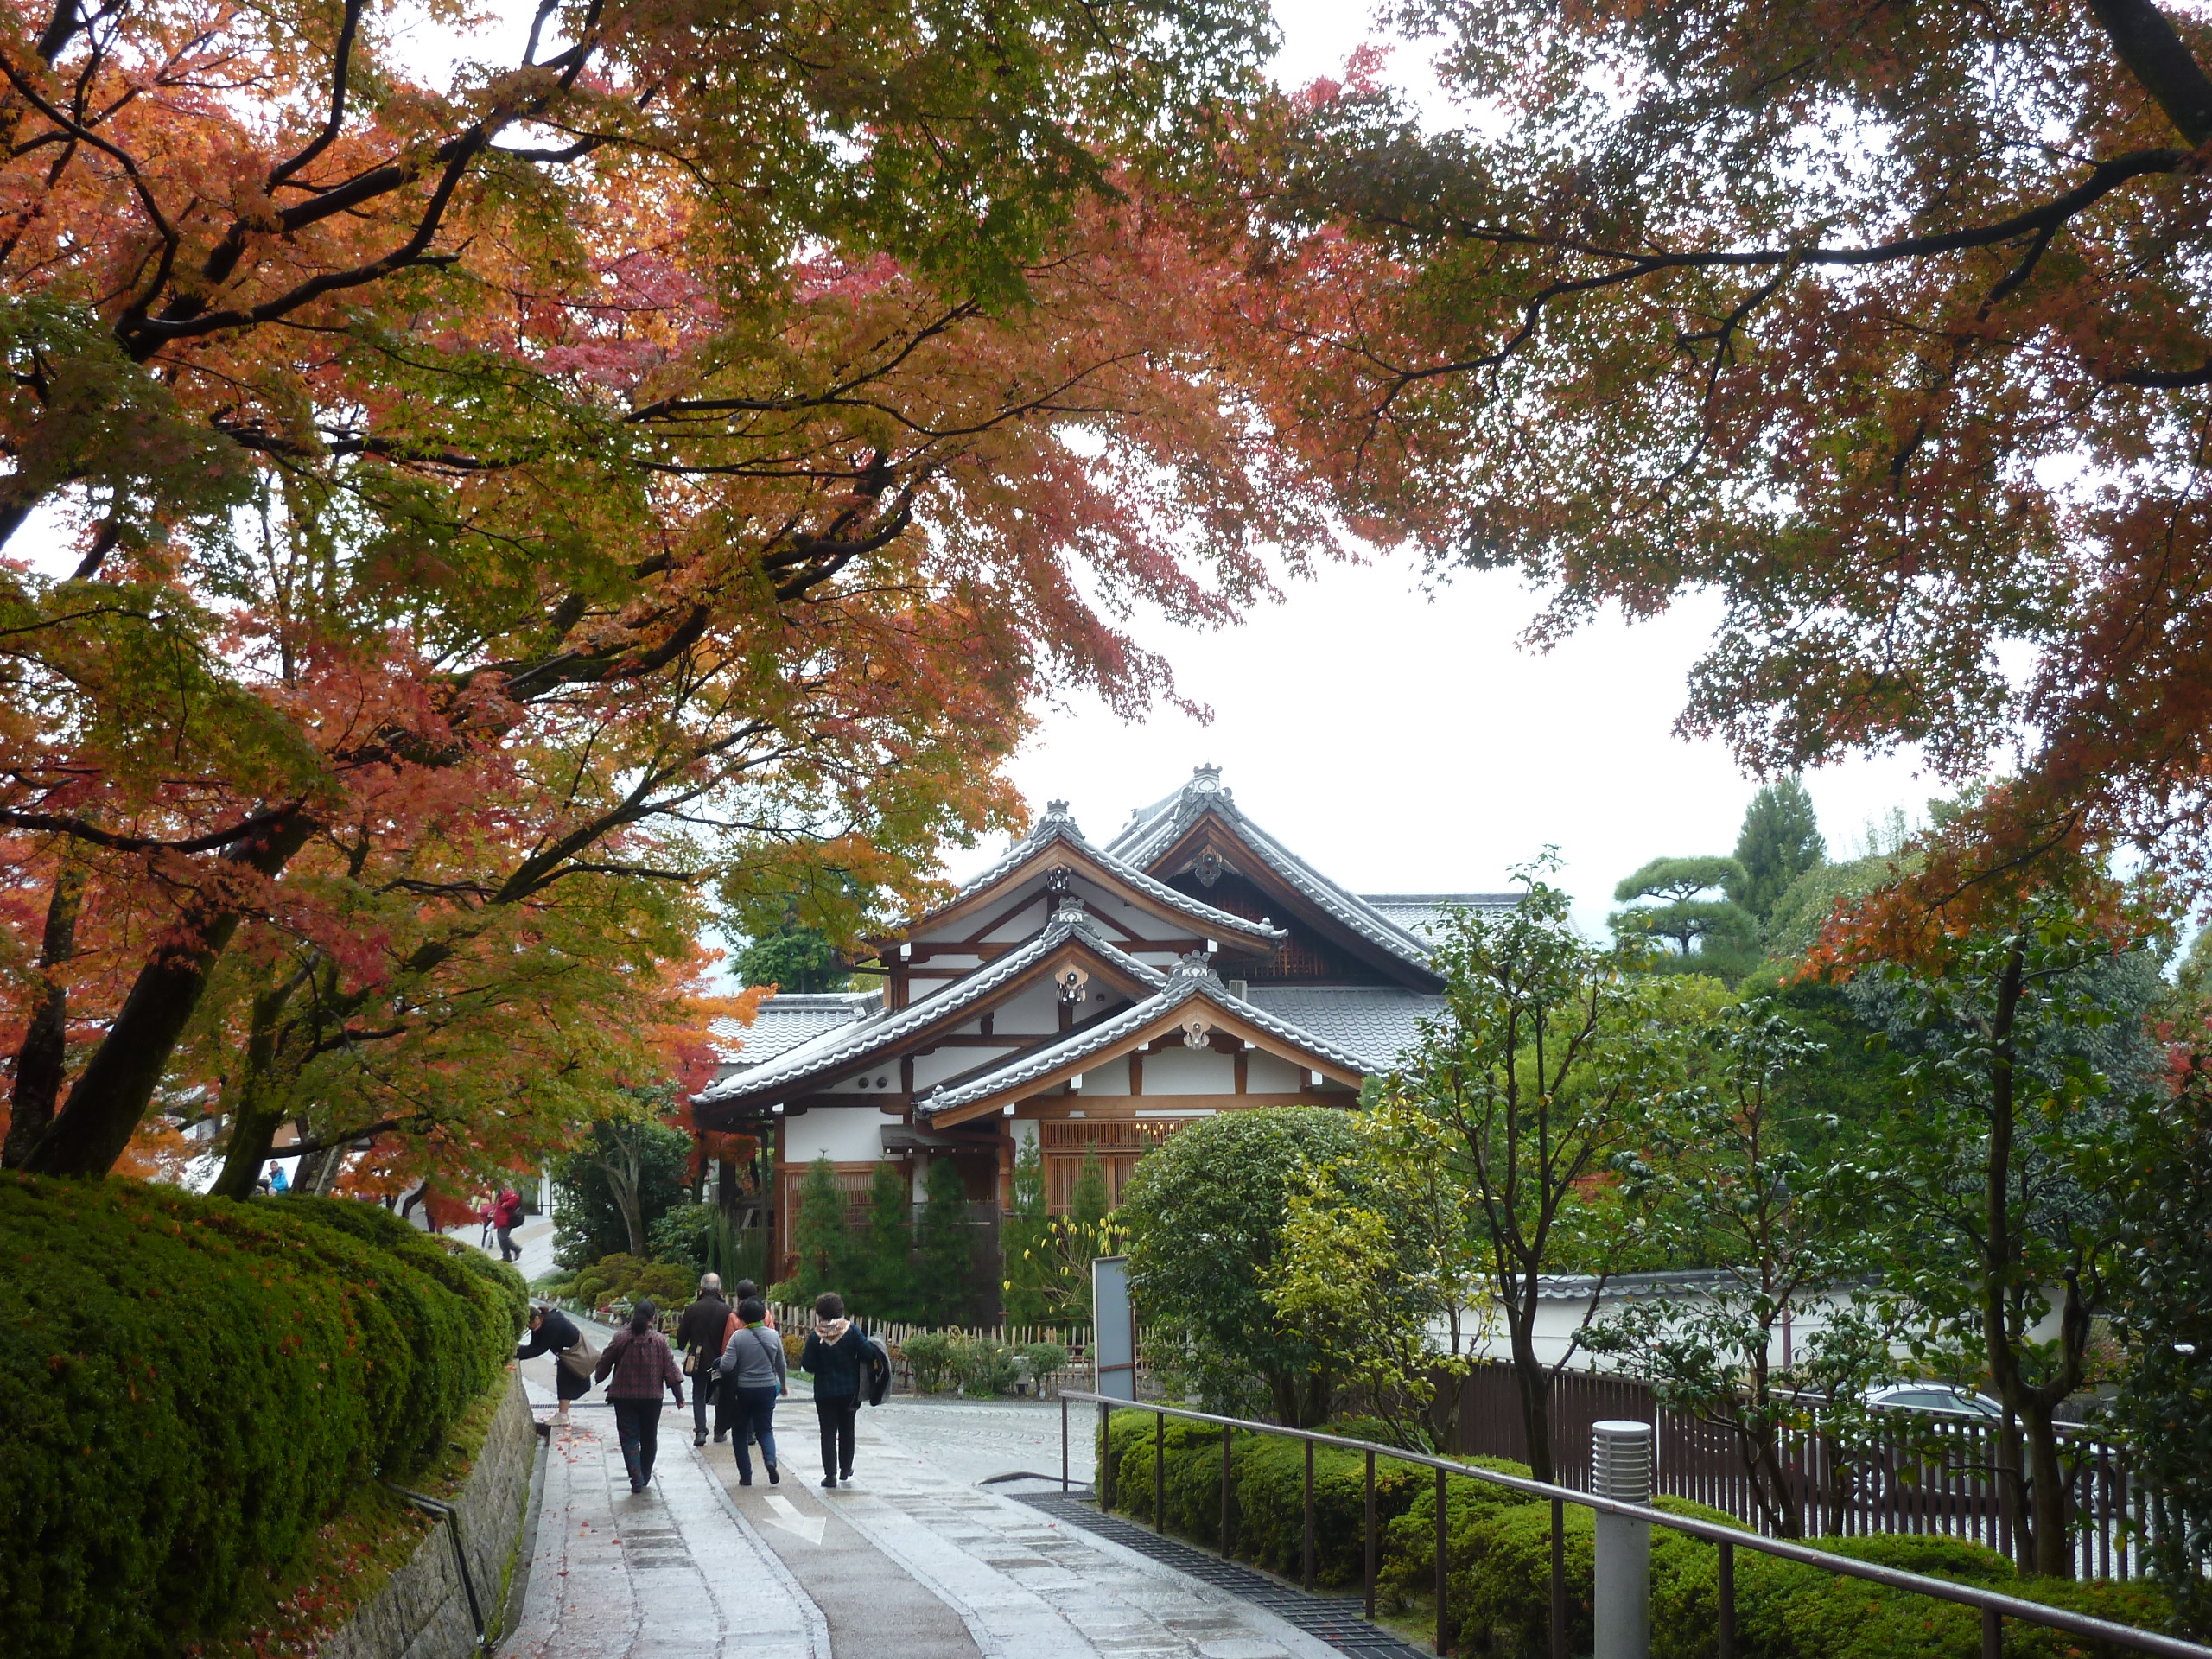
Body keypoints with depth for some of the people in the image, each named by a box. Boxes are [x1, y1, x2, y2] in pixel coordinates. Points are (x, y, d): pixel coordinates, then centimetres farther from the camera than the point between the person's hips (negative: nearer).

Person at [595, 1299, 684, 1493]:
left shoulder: (621, 1338, -7)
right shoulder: (659, 1340, -5)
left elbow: (605, 1363, 2)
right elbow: (670, 1369, -4)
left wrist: (599, 1377, 23)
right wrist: (679, 1396, 3)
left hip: (624, 1397, -1)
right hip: (652, 1397, 1)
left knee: (629, 1438, 2)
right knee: (649, 1438, 16)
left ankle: (637, 1480, -9)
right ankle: (645, 1476, 26)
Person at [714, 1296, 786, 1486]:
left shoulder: (738, 1337, -12)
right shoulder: (773, 1336, -1)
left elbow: (727, 1366, -18)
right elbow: (781, 1365, 9)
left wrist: (718, 1367, 5)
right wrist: (783, 1384, 25)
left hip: (742, 1390, -2)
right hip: (767, 1388, 2)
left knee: (740, 1432, 12)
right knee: (765, 1429, 12)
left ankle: (745, 1475, 11)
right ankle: (770, 1461, -16)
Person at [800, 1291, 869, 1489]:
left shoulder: (815, 1336, -12)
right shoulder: (851, 1330, -9)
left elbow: (808, 1366, -11)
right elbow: (867, 1353, -14)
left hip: (824, 1393, -2)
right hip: (849, 1391, 2)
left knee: (828, 1432, 3)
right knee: (846, 1429, 18)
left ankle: (830, 1475, -3)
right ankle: (845, 1469, 29)